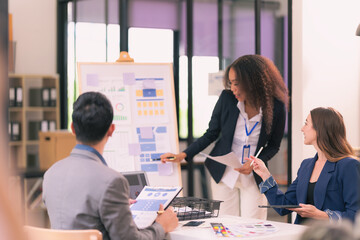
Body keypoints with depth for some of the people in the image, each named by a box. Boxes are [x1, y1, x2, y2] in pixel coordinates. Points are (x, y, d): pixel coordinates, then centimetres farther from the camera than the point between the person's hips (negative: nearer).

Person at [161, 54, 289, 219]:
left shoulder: (276, 107, -13)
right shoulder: (227, 98, -11)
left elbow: (273, 145, 2)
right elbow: (211, 134, 1)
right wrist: (183, 155, -8)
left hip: (254, 176, -1)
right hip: (224, 173, 1)